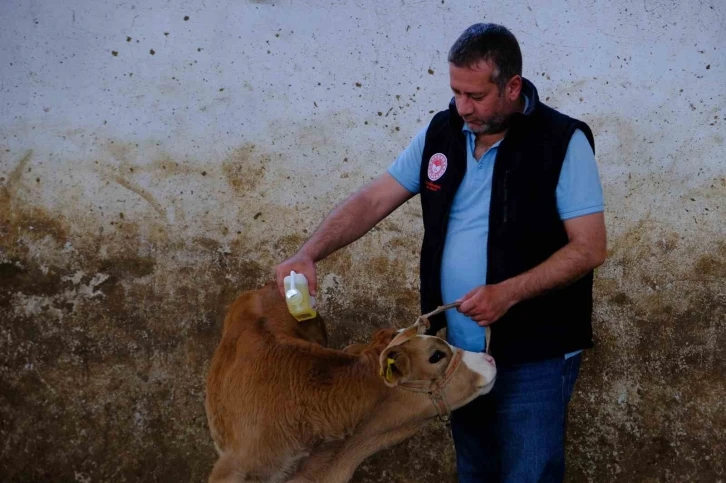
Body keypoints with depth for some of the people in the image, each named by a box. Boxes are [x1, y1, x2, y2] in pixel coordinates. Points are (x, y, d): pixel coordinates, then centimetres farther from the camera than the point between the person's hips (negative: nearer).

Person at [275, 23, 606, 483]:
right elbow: (373, 200, 5)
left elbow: (589, 247, -14)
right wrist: (309, 254, -10)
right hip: (460, 349, 6)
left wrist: (509, 293, -24)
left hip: (534, 356, -5)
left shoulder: (563, 142, -13)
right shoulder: (440, 133, 3)